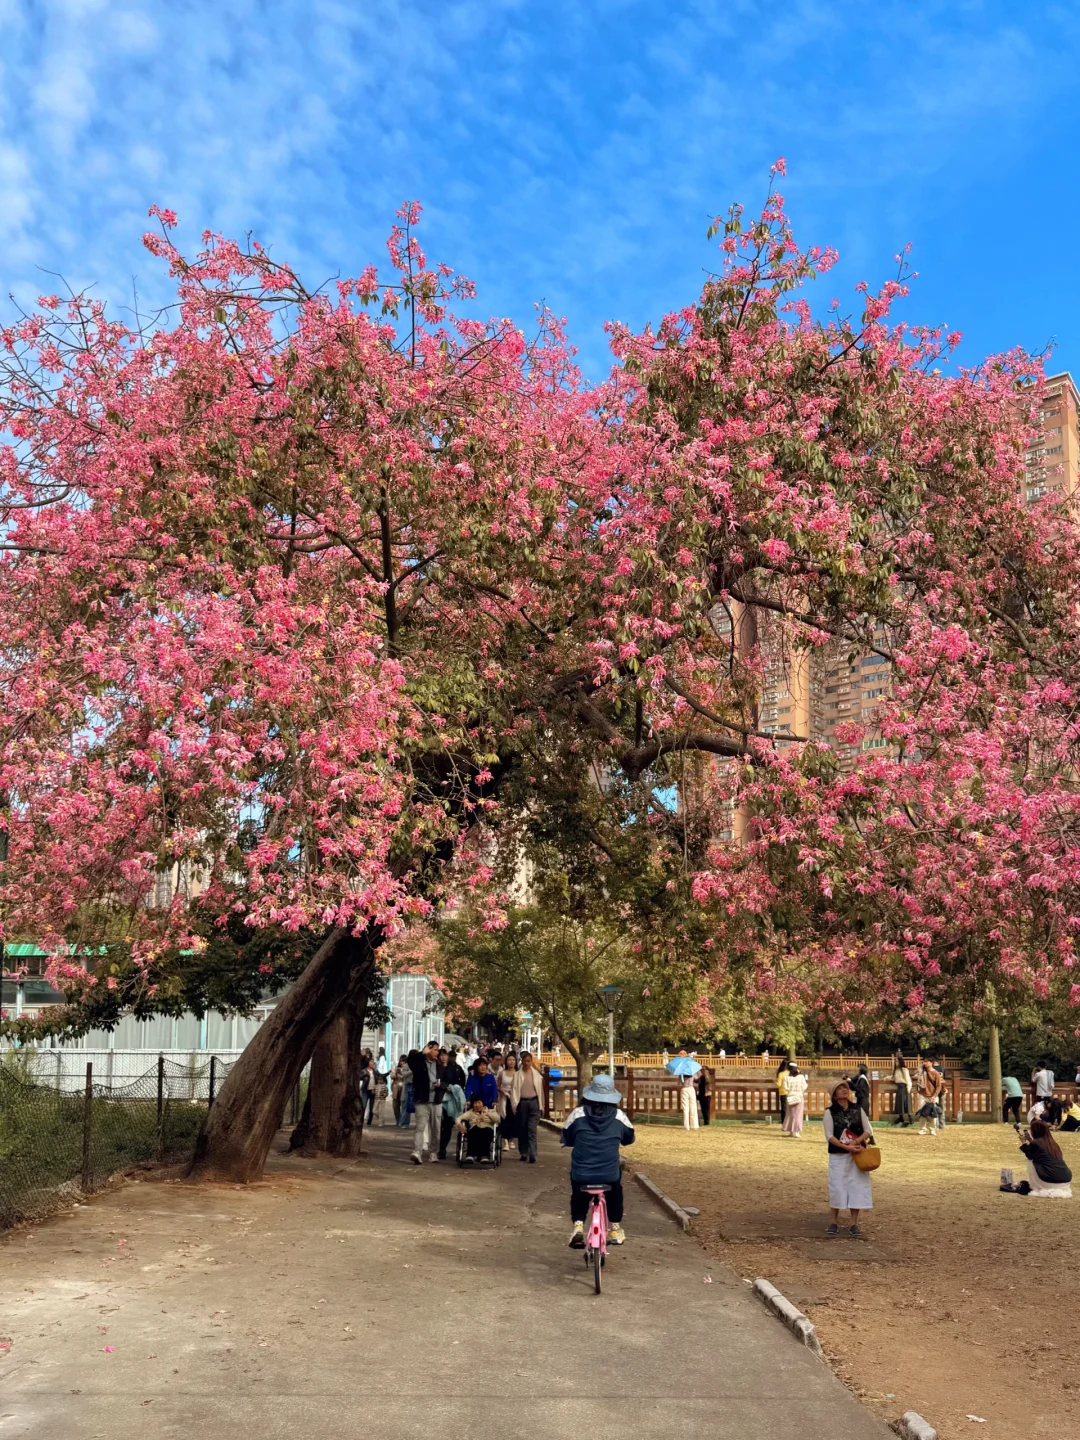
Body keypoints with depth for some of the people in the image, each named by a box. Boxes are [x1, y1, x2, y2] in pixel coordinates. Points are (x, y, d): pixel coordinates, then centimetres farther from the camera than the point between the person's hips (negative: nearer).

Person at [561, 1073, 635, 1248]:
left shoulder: (577, 1114, -4)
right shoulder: (619, 1116, -2)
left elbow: (565, 1140, 9)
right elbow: (629, 1139, 15)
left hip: (581, 1175, 0)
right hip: (610, 1175, 1)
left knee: (578, 1194, 33)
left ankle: (578, 1225, 13)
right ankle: (615, 1227, 34)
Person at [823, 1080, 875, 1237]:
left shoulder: (858, 1109, 6)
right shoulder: (830, 1112, -1)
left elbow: (868, 1131, 3)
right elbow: (829, 1136, -7)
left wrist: (857, 1141, -15)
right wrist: (846, 1147, -20)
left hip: (857, 1155, 2)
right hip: (838, 1155, -2)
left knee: (857, 1187, 0)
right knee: (837, 1187, -1)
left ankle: (854, 1224, 11)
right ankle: (834, 1222, 15)